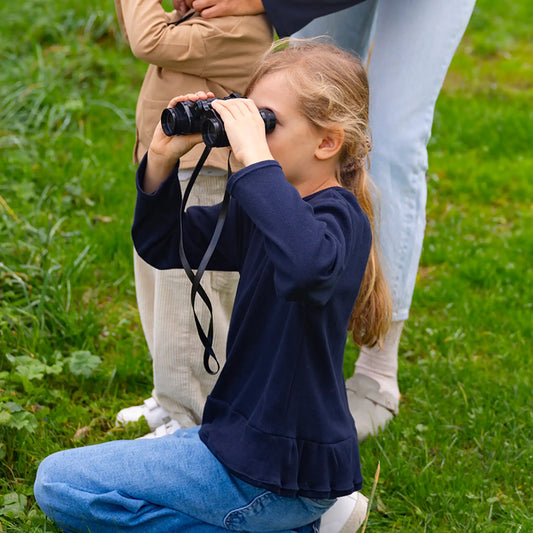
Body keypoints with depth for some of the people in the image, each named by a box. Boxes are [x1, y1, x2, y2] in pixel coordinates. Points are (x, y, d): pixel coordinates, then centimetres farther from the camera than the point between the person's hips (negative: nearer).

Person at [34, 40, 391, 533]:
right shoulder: (263, 210, 5)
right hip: (255, 437, 10)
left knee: (59, 483, -6)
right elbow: (160, 244, 13)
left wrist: (254, 158, -41)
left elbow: (307, 267, -48)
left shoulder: (340, 218, -22)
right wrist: (162, 159, -3)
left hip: (278, 472, -10)